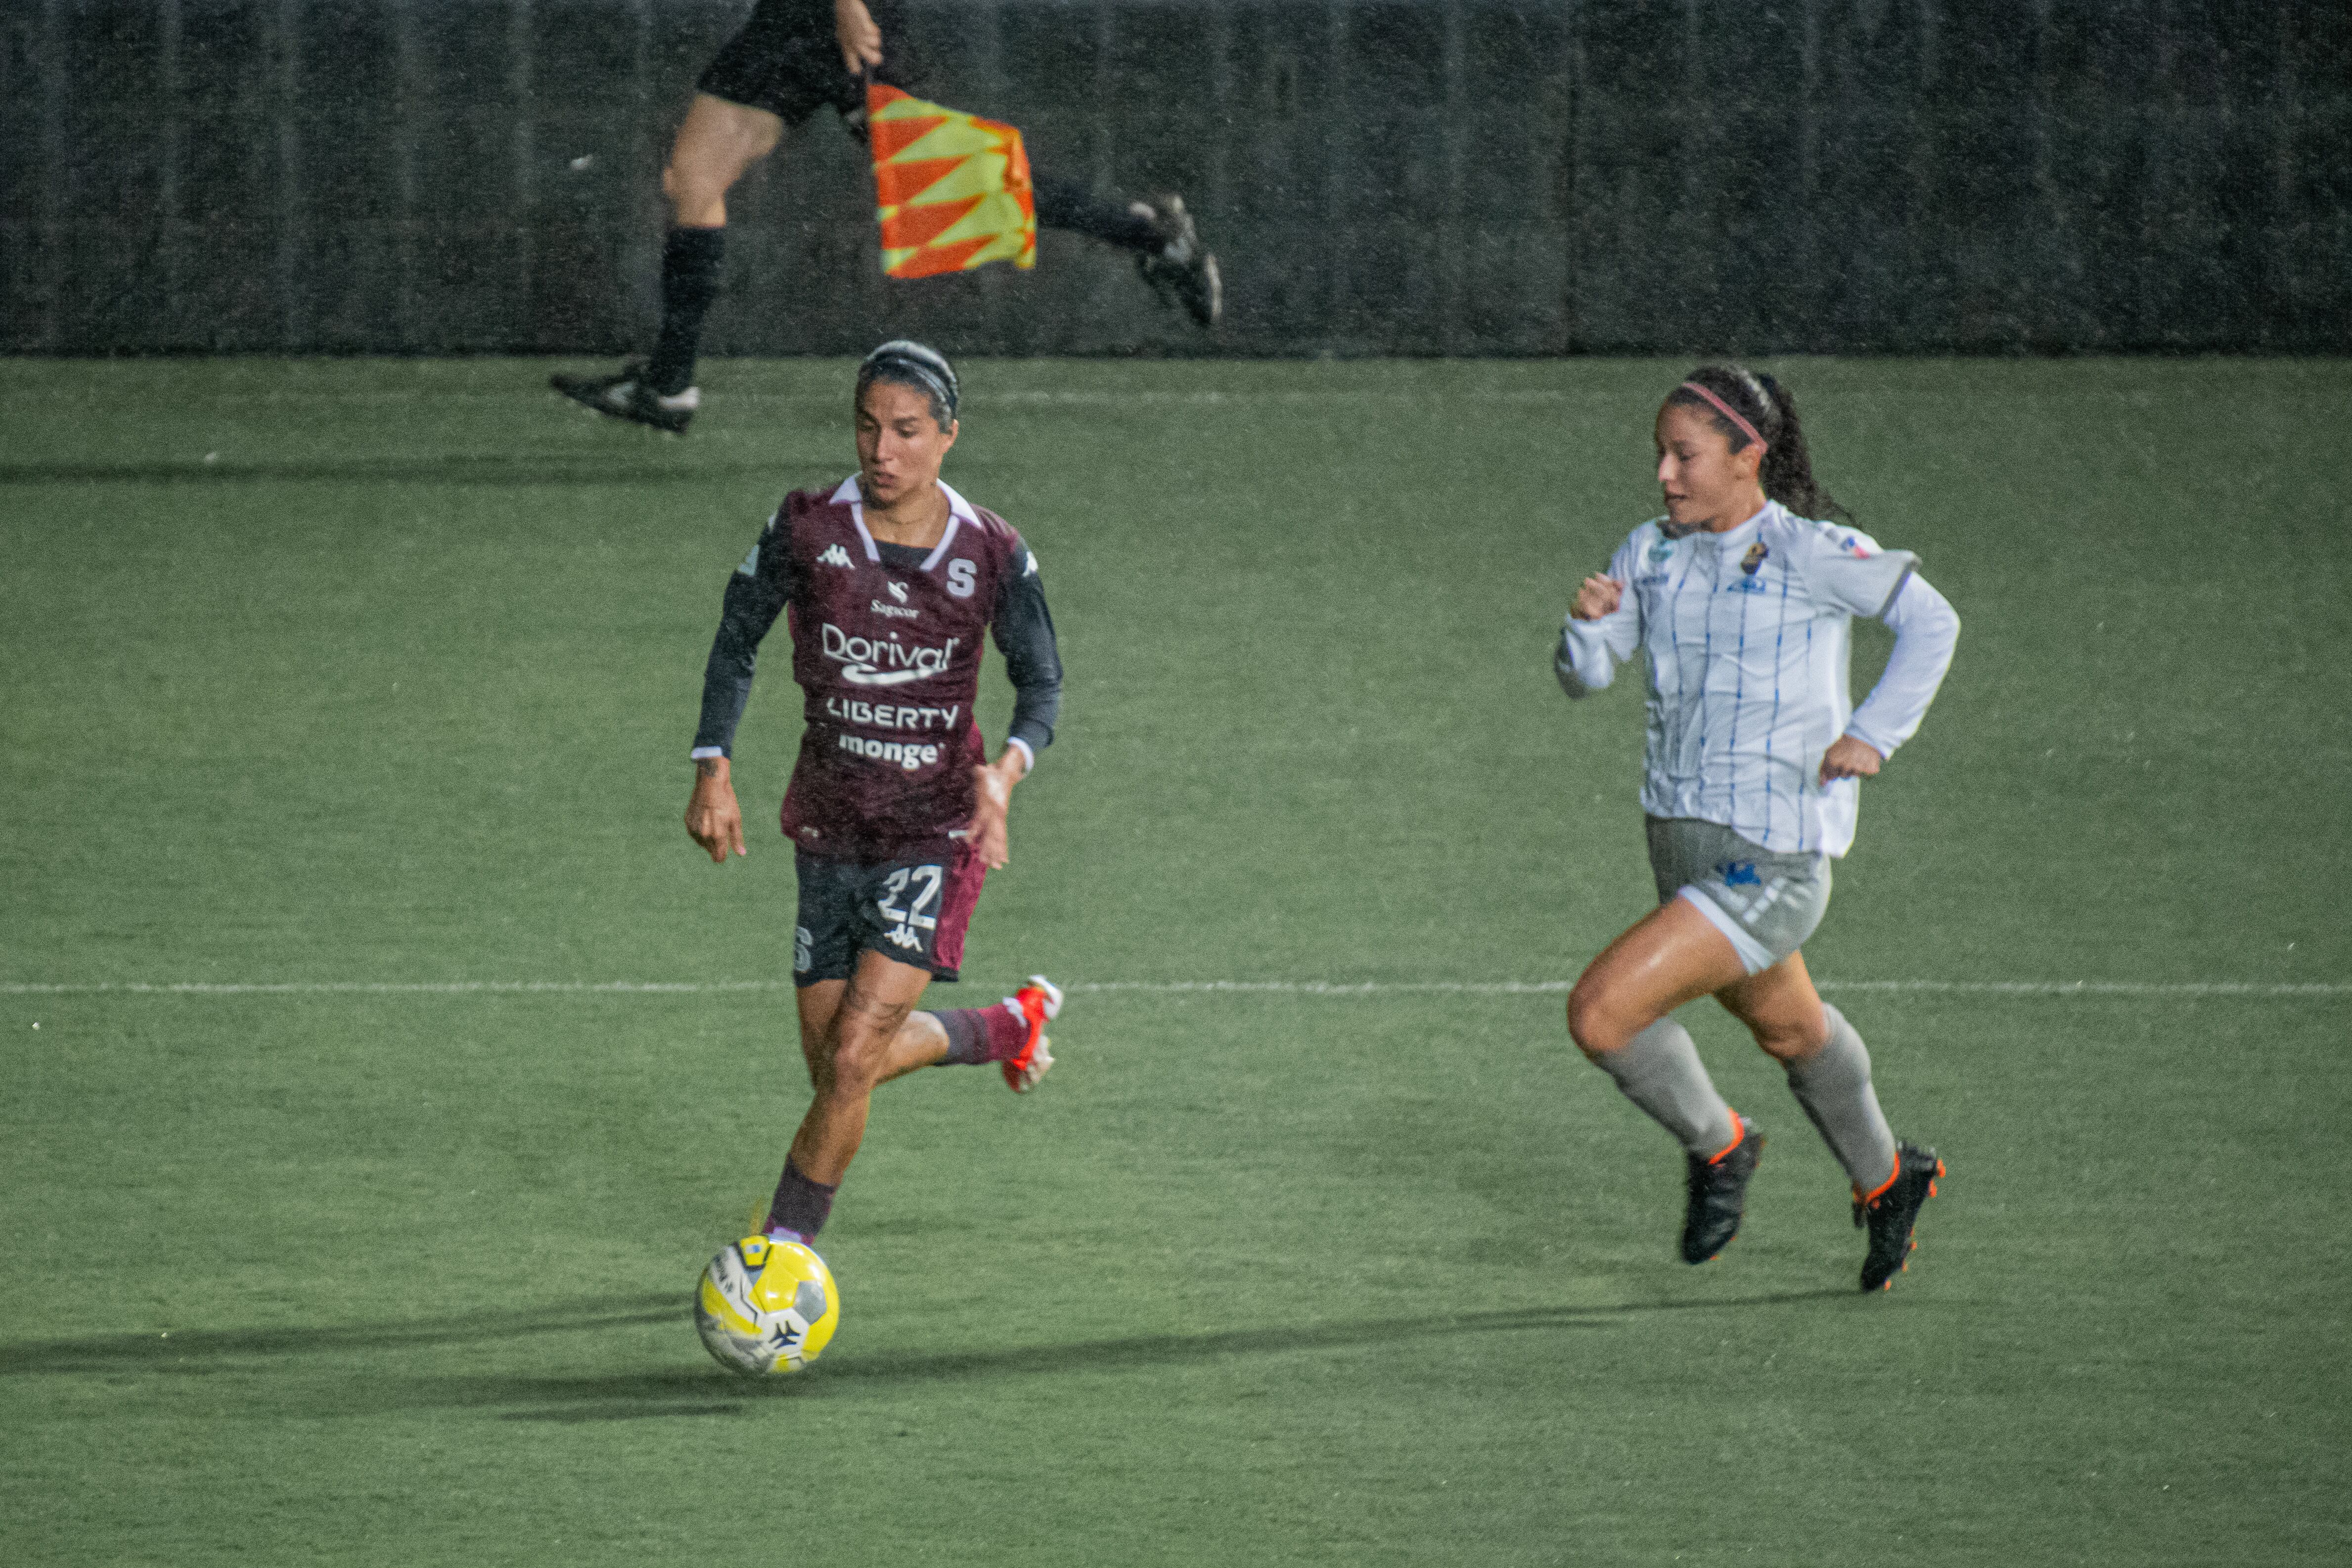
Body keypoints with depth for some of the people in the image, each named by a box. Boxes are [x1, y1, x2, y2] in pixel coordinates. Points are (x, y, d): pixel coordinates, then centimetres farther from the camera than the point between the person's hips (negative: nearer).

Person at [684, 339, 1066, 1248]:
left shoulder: (992, 554, -10)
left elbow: (1042, 681, 0)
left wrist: (1007, 770, -20)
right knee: (834, 1064, 11)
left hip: (938, 833, -3)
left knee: (852, 1059, -15)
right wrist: (713, 771, -5)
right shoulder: (806, 529, -9)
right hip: (831, 831, 3)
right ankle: (1009, 1029, 40)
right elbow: (737, 640, 4)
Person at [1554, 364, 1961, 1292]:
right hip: (1682, 839, 7)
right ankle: (1884, 1181, 51)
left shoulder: (1813, 554, -14)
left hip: (1772, 866, -7)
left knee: (1601, 1015, -18)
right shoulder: (1650, 555, 2)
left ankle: (1717, 1146, 9)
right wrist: (1588, 622, -21)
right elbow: (1583, 676, 1)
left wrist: (1874, 736, -11)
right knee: (1787, 1029, 27)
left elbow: (1930, 622, -3)